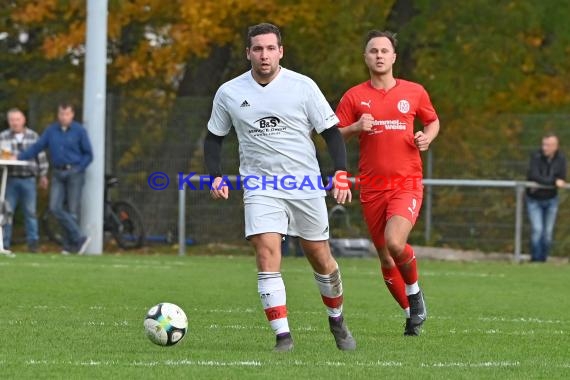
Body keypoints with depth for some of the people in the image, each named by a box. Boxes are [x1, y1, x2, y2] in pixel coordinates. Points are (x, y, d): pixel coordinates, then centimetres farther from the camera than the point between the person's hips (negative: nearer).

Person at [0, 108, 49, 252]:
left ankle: (33, 242, 10)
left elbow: (41, 157, 12)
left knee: (30, 212, 3)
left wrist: (43, 175, 12)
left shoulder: (33, 136, 8)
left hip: (29, 180, 1)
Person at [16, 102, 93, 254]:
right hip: (58, 174, 4)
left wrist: (78, 169, -8)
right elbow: (37, 147, 7)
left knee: (72, 211, -3)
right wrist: (19, 157, -3)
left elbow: (88, 154, 1)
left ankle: (70, 245, 6)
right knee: (55, 207, -11)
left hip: (74, 173, -4)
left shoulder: (79, 131, -2)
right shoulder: (51, 131, 8)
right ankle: (80, 238, -8)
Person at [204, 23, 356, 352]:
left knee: (320, 258, 8)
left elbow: (331, 131, 0)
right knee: (267, 253, -18)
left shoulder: (303, 87, -4)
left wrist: (341, 174, -12)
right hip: (260, 187, 0)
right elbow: (214, 137, 15)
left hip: (306, 186, 0)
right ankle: (283, 336, -16)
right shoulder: (229, 93, 2)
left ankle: (337, 319, 34)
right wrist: (216, 177, 1)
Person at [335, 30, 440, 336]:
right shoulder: (354, 97, 4)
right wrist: (355, 128, -14)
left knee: (395, 242, -25)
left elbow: (433, 121, 22)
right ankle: (411, 313, 25)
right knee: (385, 258, 6)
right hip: (372, 188, 2)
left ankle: (415, 292, 4)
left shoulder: (414, 92, 6)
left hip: (407, 184, -2)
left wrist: (427, 137, 0)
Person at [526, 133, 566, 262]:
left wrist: (542, 182, -24)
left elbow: (562, 179, -15)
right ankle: (536, 259, -3)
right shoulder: (536, 156, -19)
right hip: (534, 199, -3)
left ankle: (543, 258, 16)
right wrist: (553, 181, -34)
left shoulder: (561, 159, -8)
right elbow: (534, 176, -30)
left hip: (551, 199, 3)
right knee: (537, 229, -12)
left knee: (548, 232, 5)